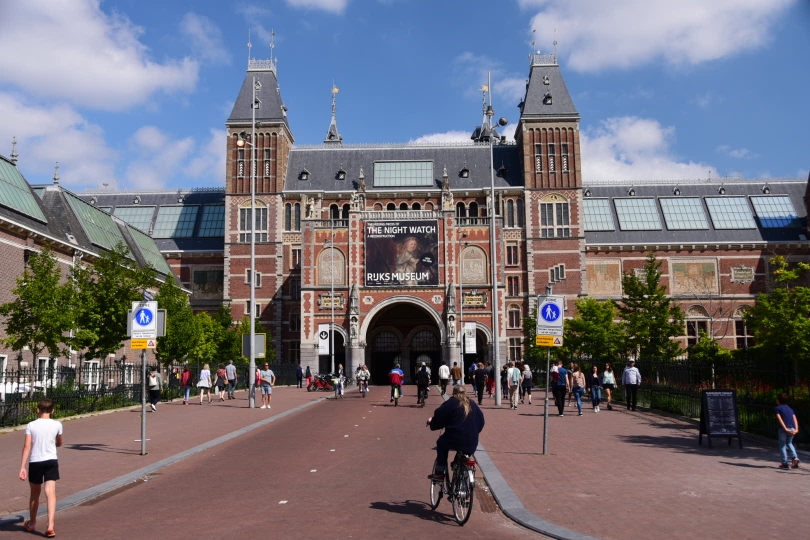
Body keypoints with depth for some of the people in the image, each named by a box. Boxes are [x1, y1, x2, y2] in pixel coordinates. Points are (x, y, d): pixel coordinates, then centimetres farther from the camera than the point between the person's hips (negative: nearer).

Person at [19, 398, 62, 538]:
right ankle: (50, 526, -15)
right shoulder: (57, 425, -1)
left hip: (35, 462, 0)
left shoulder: (31, 425, -4)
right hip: (51, 461, 0)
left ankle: (32, 523, 33)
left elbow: (27, 447, -10)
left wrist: (22, 467, -8)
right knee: (50, 493, -4)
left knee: (35, 494, 17)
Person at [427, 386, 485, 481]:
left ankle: (440, 472, 14)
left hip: (455, 440, -4)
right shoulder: (473, 405, 14)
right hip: (472, 444, 5)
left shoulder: (451, 403, 0)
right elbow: (481, 421, 20)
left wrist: (431, 421, 19)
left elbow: (439, 417, -1)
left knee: (441, 442, 22)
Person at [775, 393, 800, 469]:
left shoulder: (777, 408, 4)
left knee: (782, 445, 8)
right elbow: (795, 419, 6)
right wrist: (796, 429, -3)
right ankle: (795, 457, 7)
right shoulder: (790, 408, 19)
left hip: (783, 428, -5)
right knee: (789, 443, 26)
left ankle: (784, 463, 7)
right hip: (792, 428, 5)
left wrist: (785, 429, -16)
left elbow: (780, 419, -10)